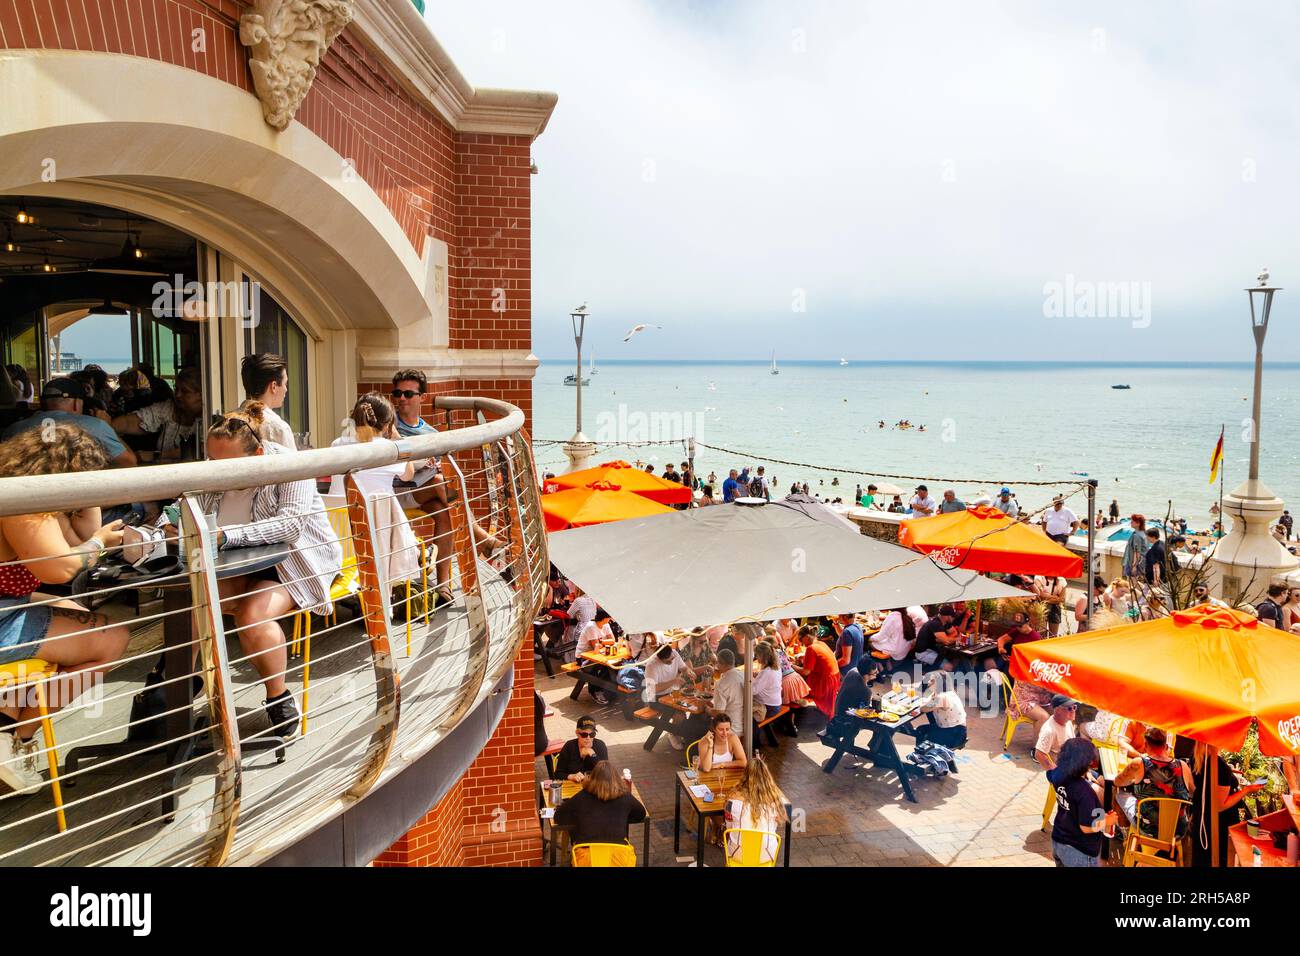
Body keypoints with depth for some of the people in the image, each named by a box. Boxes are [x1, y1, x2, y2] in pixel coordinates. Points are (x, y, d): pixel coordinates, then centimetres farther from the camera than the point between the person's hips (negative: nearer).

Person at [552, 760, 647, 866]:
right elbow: (641, 814, 19)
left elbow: (558, 817, 9)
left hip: (585, 859, 0)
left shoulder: (582, 797, -2)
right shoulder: (625, 797, 0)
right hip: (619, 858, 0)